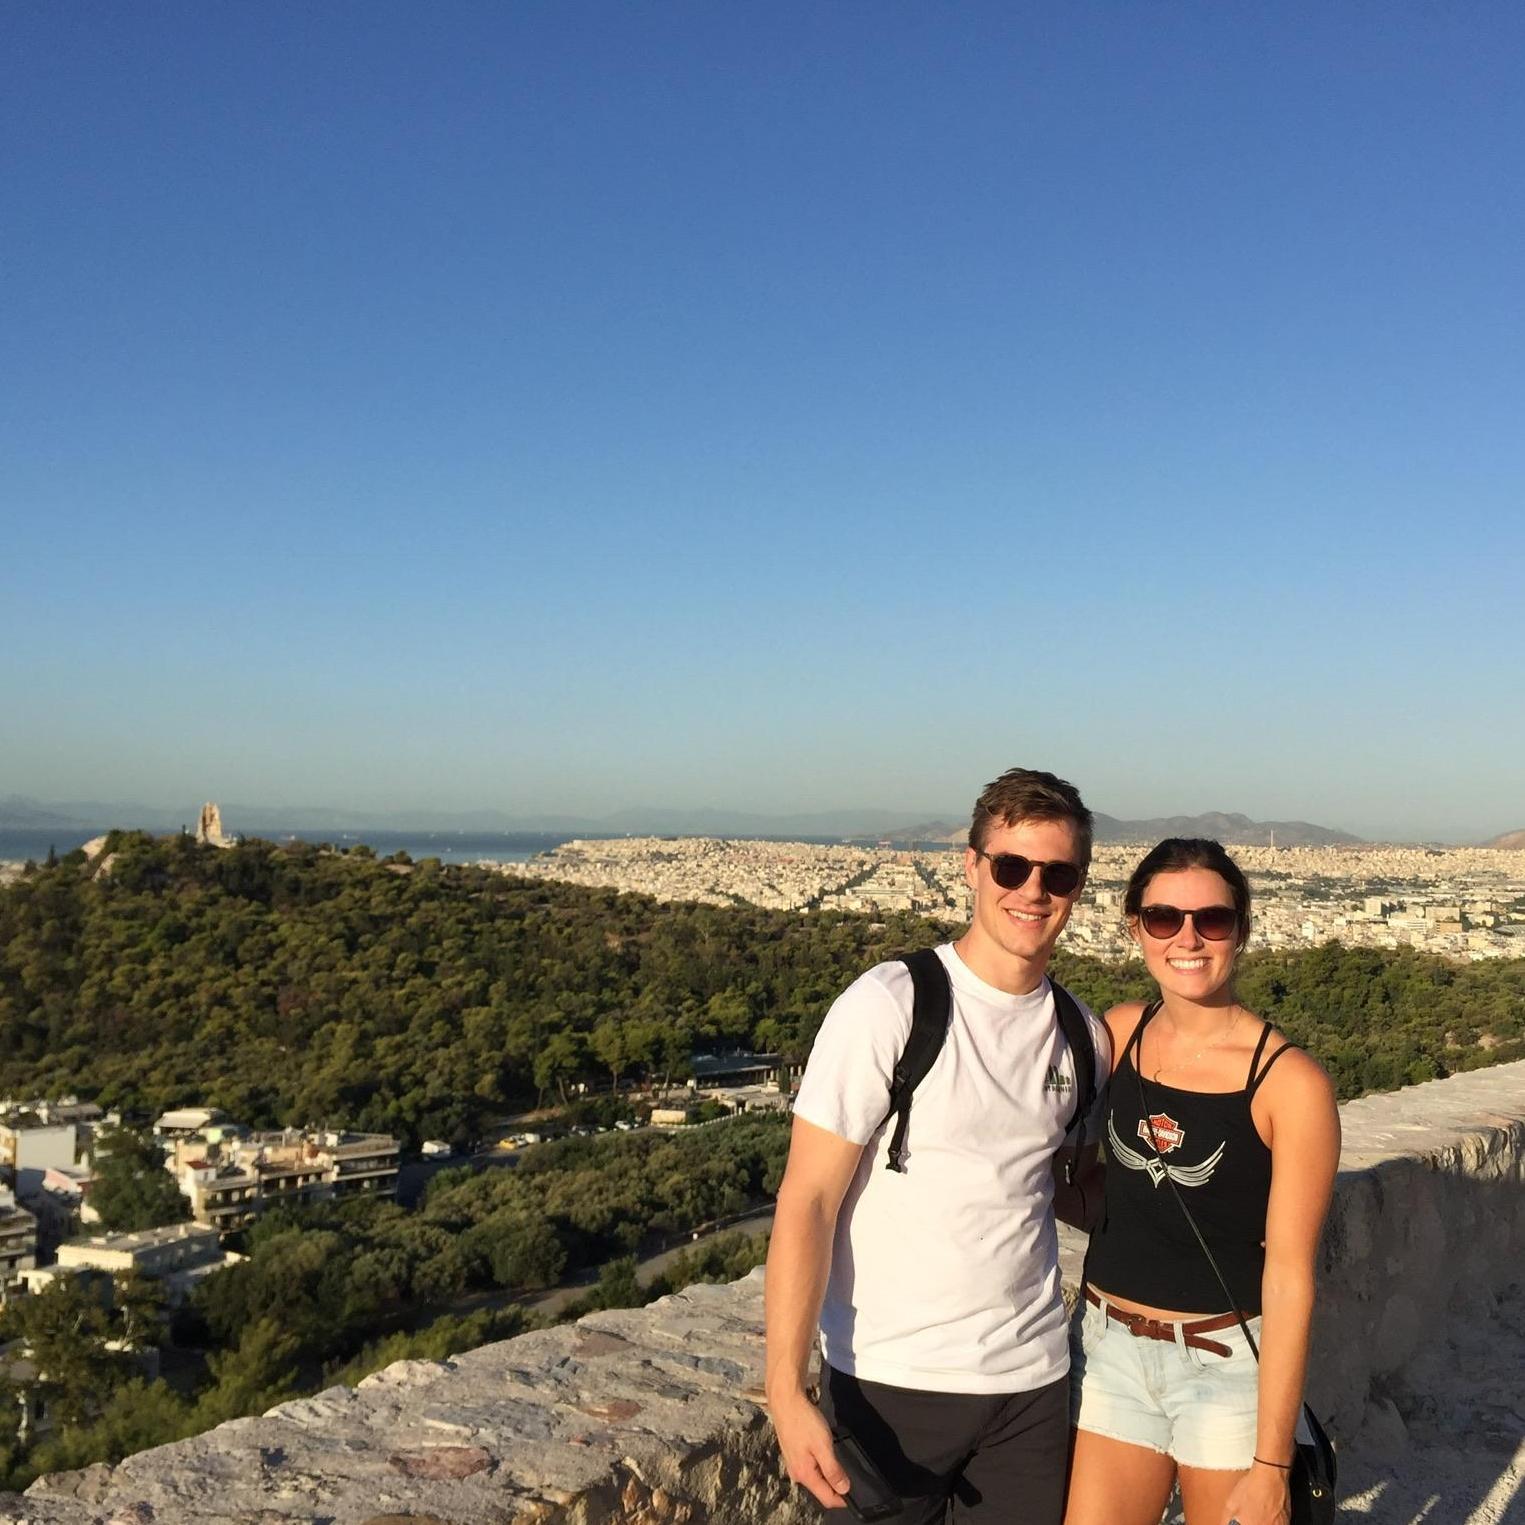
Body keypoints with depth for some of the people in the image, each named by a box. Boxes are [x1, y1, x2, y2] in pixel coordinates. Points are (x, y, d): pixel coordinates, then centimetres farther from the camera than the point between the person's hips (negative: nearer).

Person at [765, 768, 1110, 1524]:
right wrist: (787, 1391, -19)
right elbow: (806, 1204, -14)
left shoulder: (1082, 1035, 3)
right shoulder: (887, 1007, -14)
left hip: (1033, 1379, 5)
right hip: (890, 1382, -4)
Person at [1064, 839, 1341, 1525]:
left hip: (1228, 1363, -4)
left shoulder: (1290, 1081, -15)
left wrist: (1271, 1464, -14)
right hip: (1108, 1347, 4)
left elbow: (1289, 1276, -15)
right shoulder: (1117, 1032, -2)